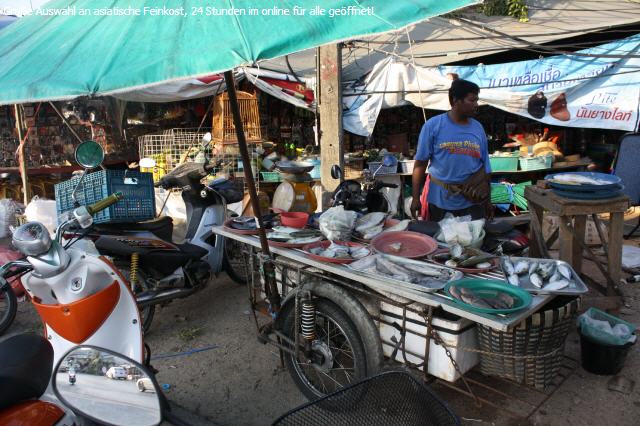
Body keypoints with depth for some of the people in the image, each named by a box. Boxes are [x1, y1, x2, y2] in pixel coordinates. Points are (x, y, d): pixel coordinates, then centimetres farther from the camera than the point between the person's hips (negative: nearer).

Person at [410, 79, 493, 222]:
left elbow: (485, 167, 10)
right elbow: (420, 164, -5)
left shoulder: (478, 128, 5)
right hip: (440, 199, -3)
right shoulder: (433, 125, -6)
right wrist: (416, 198, -8)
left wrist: (488, 201, 12)